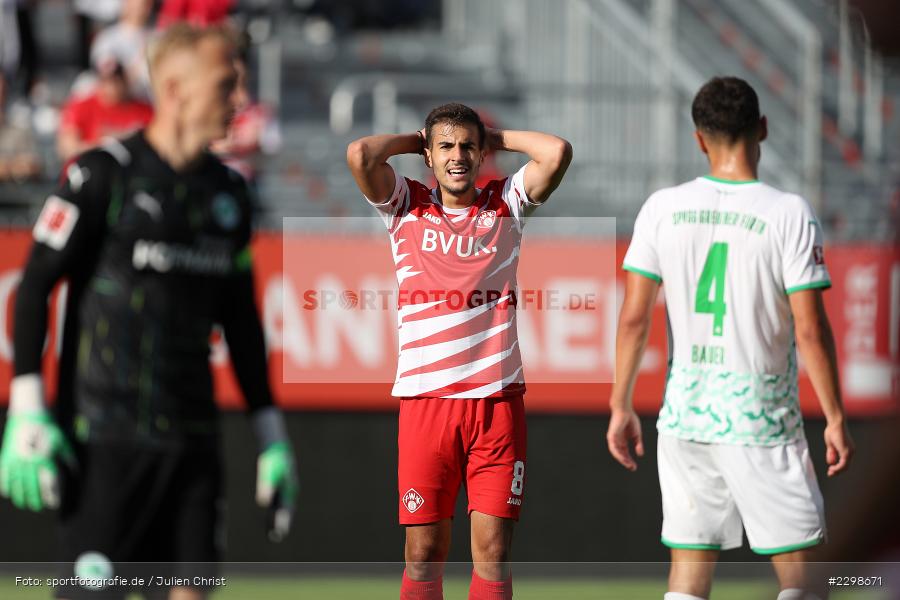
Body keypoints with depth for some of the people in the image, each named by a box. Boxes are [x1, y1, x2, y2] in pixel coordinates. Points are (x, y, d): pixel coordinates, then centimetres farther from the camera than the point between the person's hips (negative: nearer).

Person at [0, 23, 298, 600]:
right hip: (105, 434, -6)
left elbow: (241, 319, 21)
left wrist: (272, 434, 18)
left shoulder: (229, 190, 13)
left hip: (193, 436, 6)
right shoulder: (103, 174, -6)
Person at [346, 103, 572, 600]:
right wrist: (413, 141, 8)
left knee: (493, 552, -2)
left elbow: (557, 152, -4)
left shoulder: (505, 205, 10)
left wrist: (496, 138, 9)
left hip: (497, 399, 1)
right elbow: (360, 154, -8)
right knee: (423, 553, -1)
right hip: (425, 397, -1)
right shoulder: (406, 207, 8)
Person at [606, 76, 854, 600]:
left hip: (685, 414, 4)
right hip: (763, 419, -4)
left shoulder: (663, 208, -1)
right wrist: (836, 419, -3)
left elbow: (634, 318, 1)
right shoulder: (790, 215, -11)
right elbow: (810, 330, -12)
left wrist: (621, 407, 11)